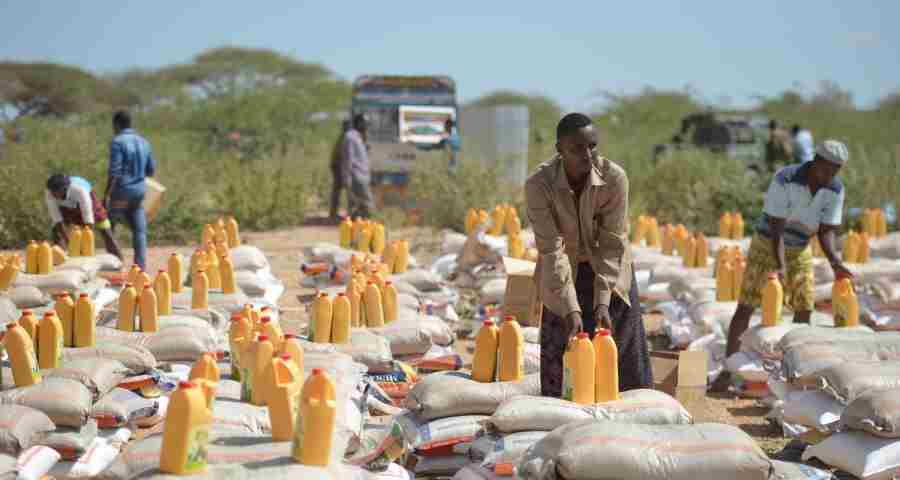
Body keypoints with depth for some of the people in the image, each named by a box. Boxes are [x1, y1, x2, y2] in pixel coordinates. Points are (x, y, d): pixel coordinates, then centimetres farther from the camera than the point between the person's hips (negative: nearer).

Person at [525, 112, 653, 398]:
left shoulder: (614, 178, -23)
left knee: (626, 352, 1)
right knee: (558, 353, 0)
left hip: (609, 270, 1)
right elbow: (551, 249, -26)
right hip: (563, 275, 0)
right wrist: (571, 309, -34)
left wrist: (602, 301, -28)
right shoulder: (538, 185, -24)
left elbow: (612, 243, -20)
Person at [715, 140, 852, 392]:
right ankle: (727, 371, -3)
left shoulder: (836, 190, -14)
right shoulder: (784, 180, -30)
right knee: (746, 307, -9)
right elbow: (776, 227, -30)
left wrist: (835, 263, -32)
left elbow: (826, 232, -14)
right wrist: (780, 267, -41)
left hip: (799, 251, 4)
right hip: (767, 245, -4)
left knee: (804, 309, -3)